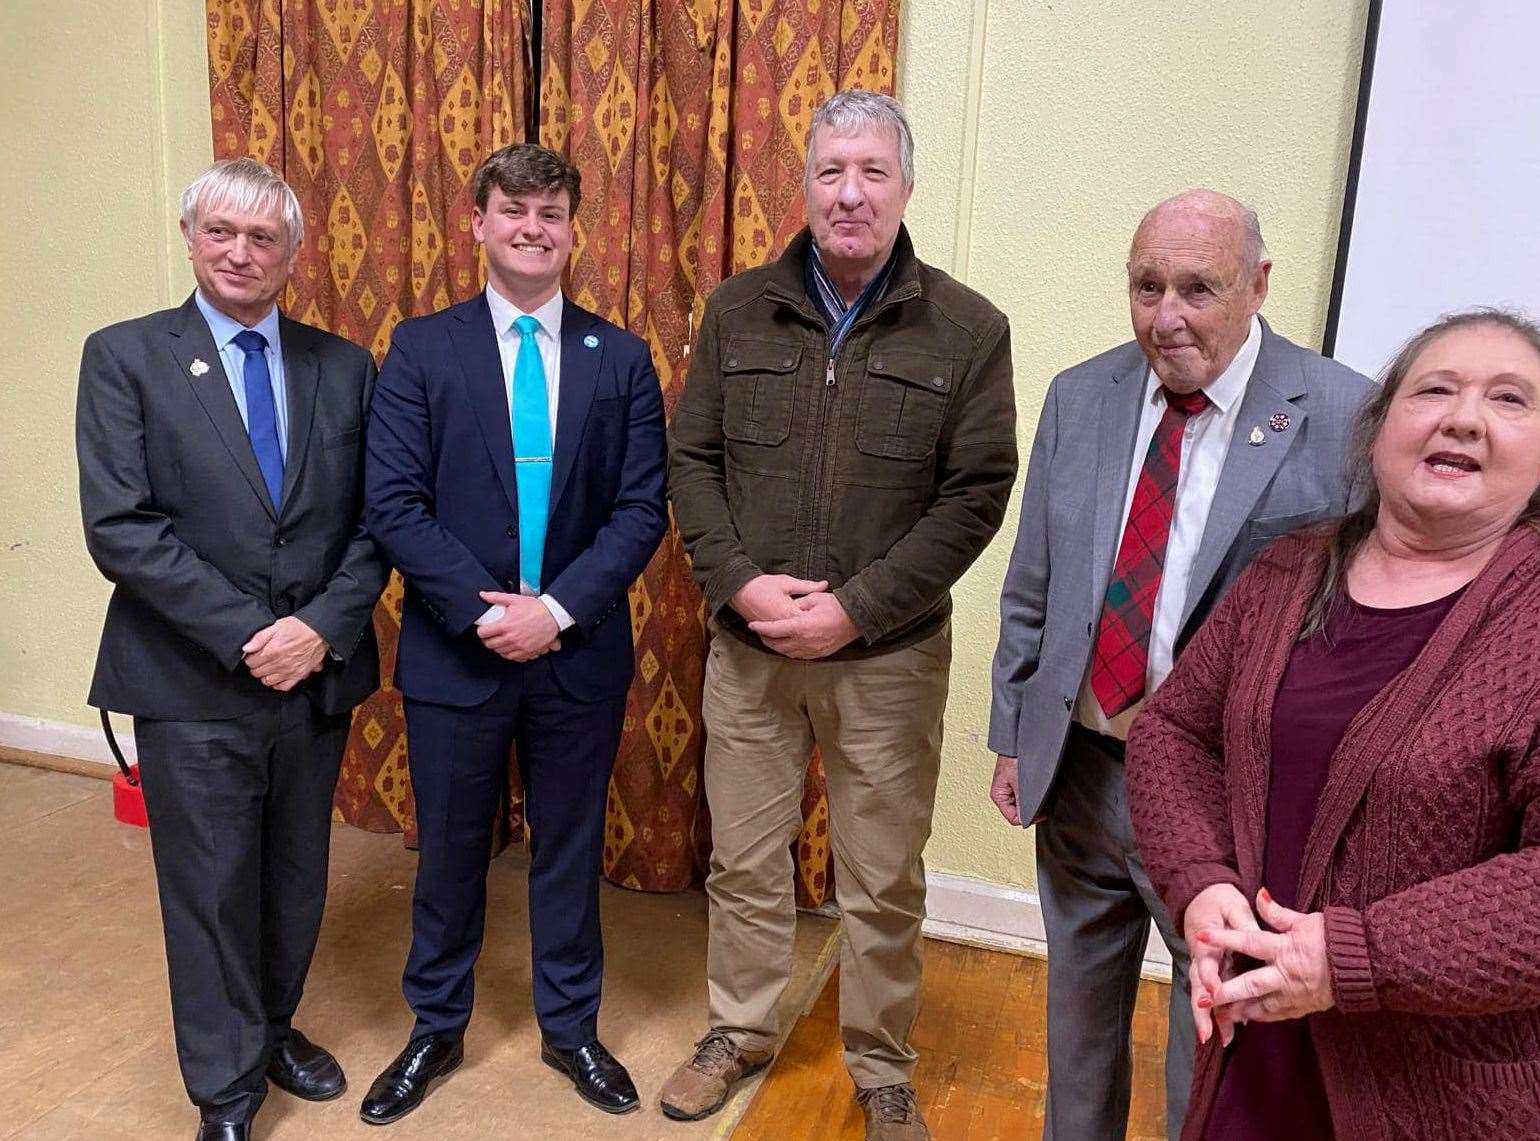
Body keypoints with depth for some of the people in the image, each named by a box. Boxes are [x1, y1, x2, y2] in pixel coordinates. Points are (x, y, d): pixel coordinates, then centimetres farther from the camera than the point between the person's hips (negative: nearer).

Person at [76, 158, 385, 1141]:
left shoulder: (345, 368, 5)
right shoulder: (124, 357, -3)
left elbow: (375, 519, 3)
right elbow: (119, 526, -11)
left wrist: (323, 627, -12)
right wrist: (246, 635, -17)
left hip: (318, 674, 3)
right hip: (194, 683, -3)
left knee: (298, 879, 16)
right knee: (211, 889, 9)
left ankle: (272, 1026, 41)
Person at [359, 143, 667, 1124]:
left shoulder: (621, 358, 2)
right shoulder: (422, 348, -1)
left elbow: (643, 508, -3)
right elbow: (393, 503, -7)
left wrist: (558, 608, -14)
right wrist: (482, 610, -16)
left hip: (581, 652, 1)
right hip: (454, 654, 0)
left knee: (570, 849, 15)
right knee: (450, 850, 15)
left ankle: (571, 1026, 36)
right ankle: (437, 1028, 37)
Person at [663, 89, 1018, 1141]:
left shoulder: (968, 329, -4)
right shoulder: (738, 311, 4)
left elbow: (977, 492, -7)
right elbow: (692, 459, 4)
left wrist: (856, 609, -14)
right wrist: (740, 582, -11)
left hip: (889, 654, -2)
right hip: (748, 644, 2)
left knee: (884, 884, 10)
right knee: (745, 862, 15)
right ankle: (741, 1032, 39)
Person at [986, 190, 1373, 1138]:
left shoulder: (1341, 417, -13)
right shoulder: (1079, 397, 1)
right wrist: (1013, 735, 8)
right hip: (1077, 767, 4)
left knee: (1215, 1049, 14)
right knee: (1078, 1012, 24)